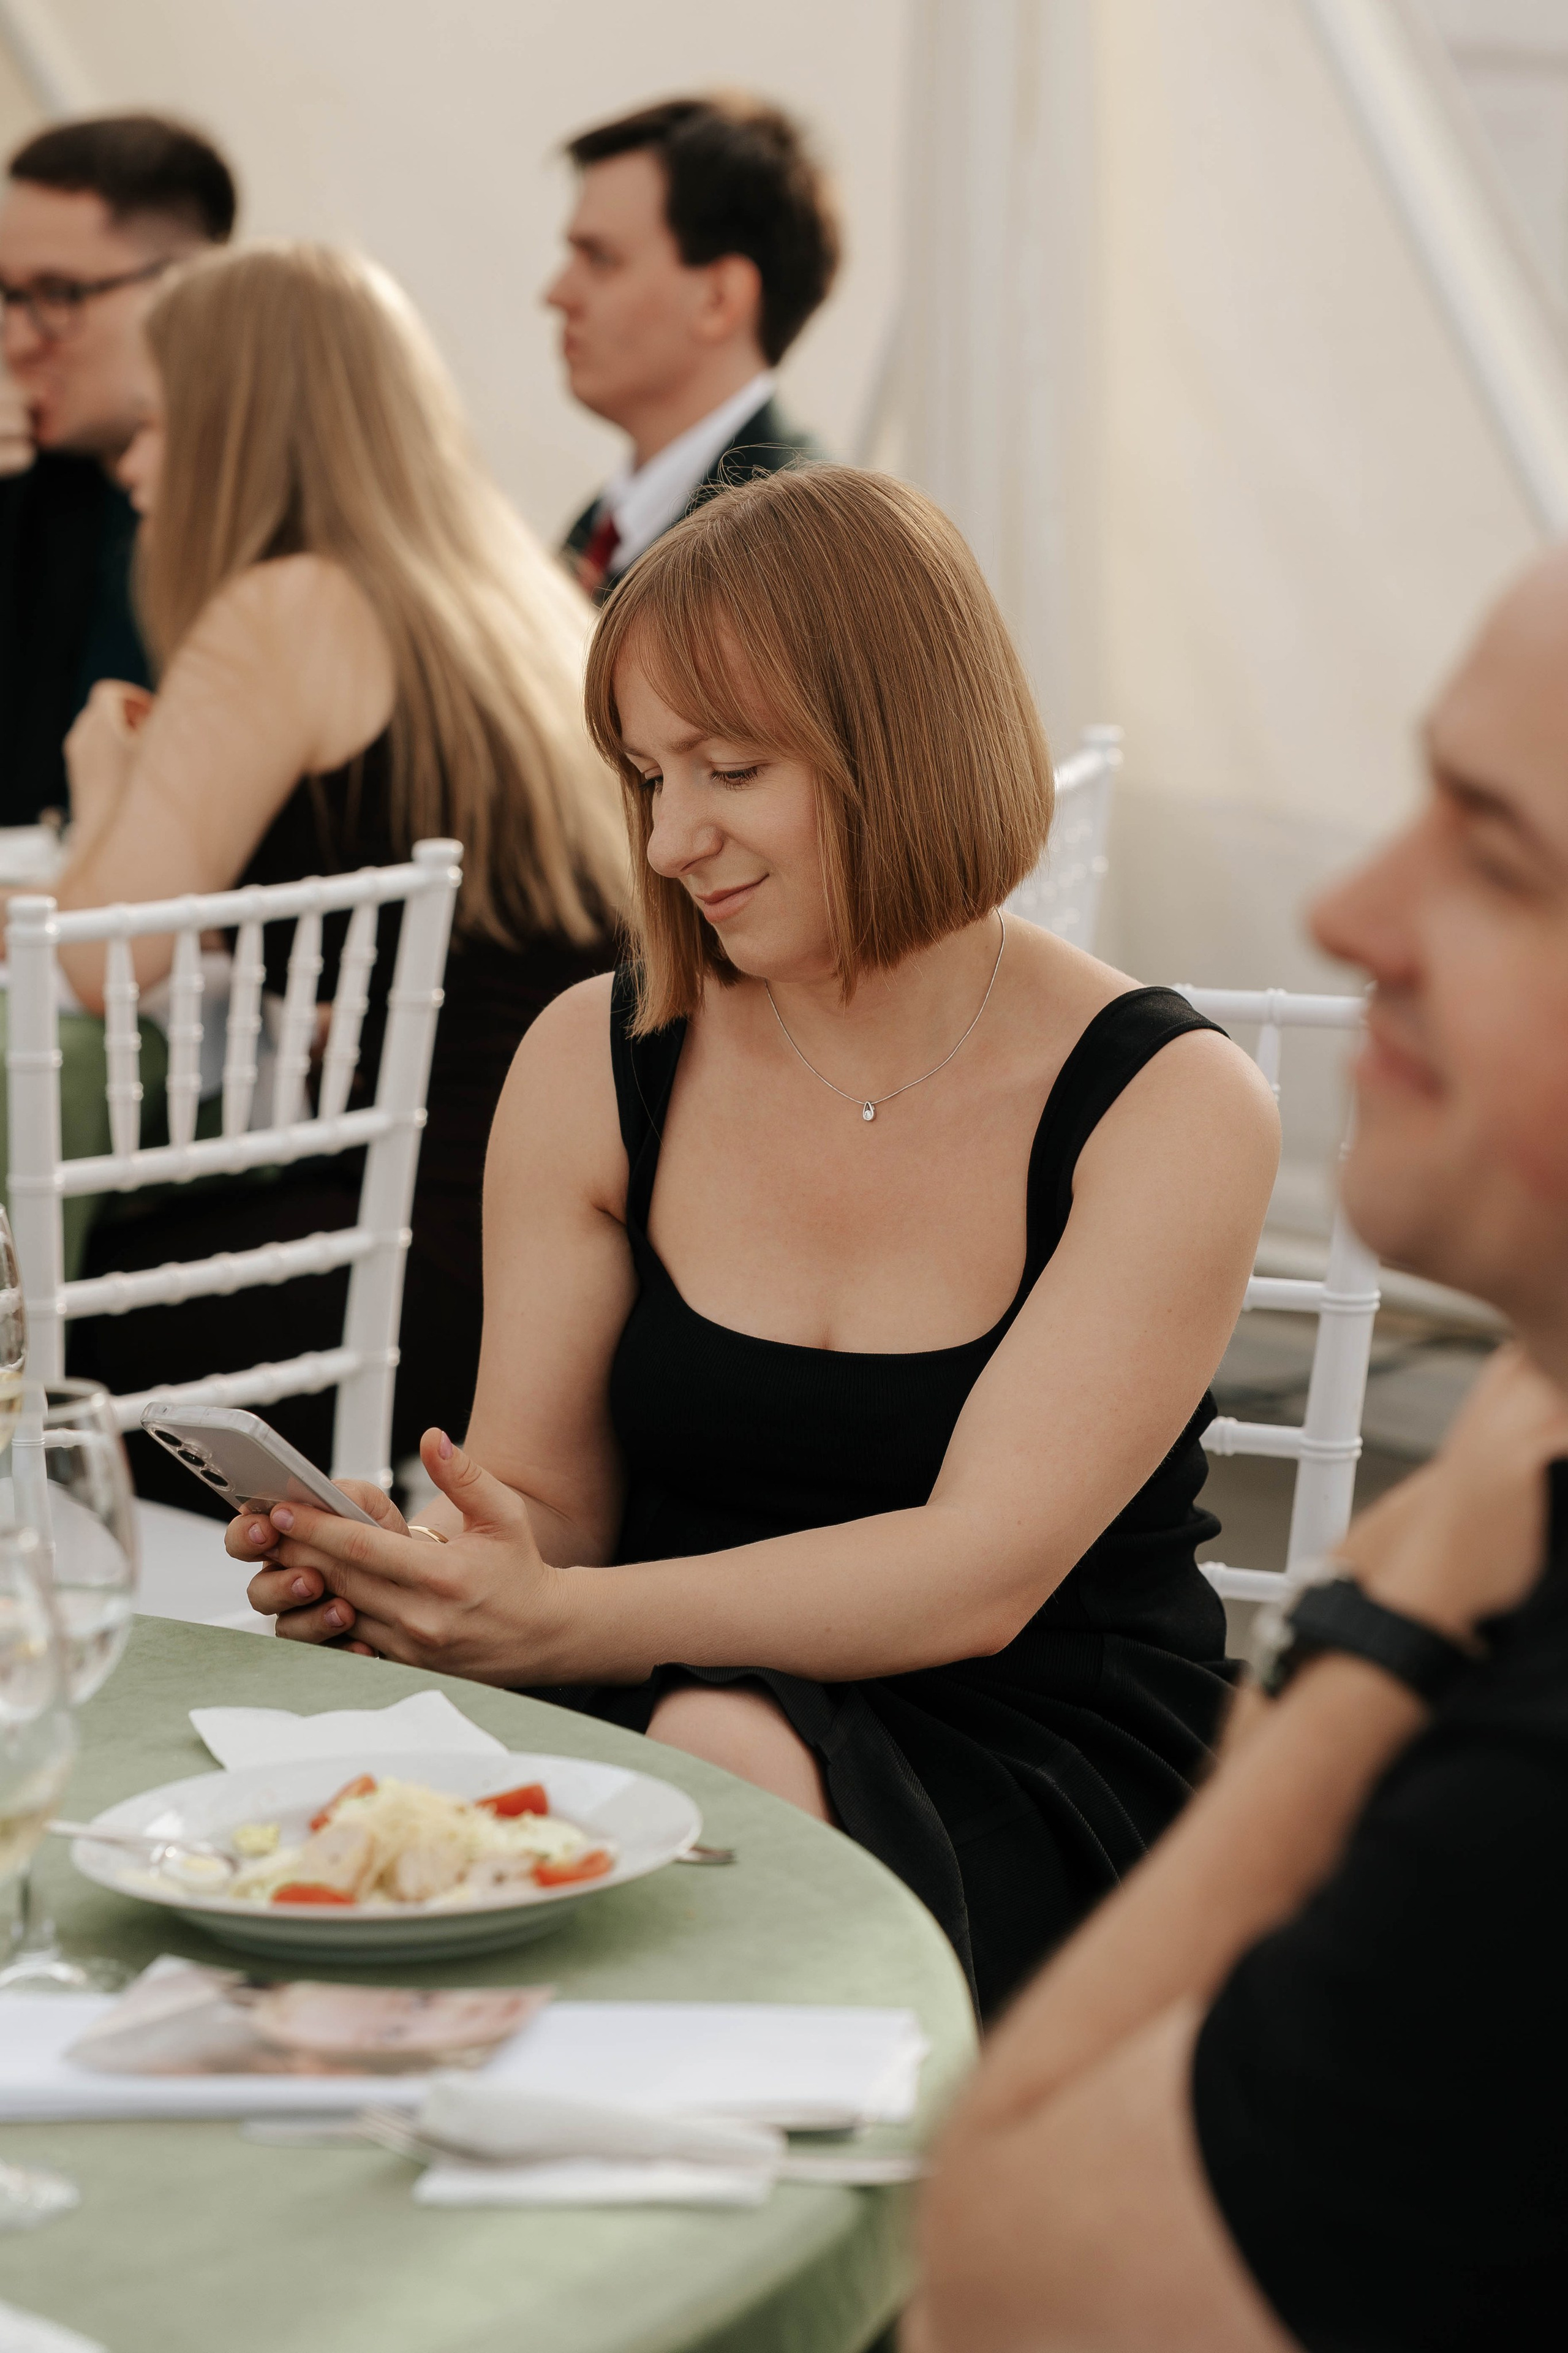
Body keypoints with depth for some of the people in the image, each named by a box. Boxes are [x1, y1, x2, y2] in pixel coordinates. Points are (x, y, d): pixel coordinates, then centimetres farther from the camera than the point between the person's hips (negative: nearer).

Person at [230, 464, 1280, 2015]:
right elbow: (543, 1491, 8)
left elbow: (983, 1573, -17)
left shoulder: (1168, 1108, -7)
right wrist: (392, 1577, -18)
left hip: (1041, 1783, -3)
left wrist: (557, 1623, -31)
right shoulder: (593, 1064, 5)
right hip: (656, 1706, 3)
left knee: (729, 1752, -37)